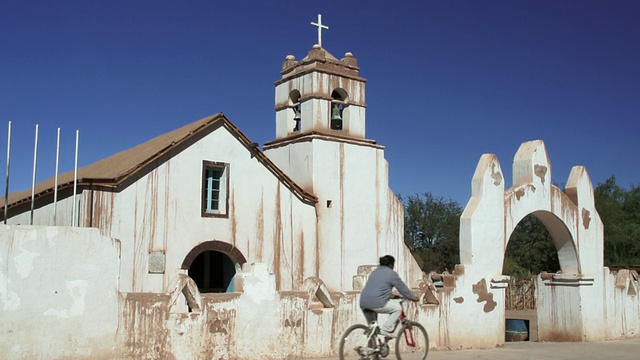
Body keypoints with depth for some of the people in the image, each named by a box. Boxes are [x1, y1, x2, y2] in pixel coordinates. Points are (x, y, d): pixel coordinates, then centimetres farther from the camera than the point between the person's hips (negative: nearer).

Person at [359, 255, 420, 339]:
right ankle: (386, 329, 2)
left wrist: (390, 293, 54)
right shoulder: (392, 274, 2)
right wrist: (414, 297, 24)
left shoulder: (374, 272, 25)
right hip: (376, 303, -8)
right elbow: (403, 288, 8)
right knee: (398, 307, 10)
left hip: (363, 303, 8)